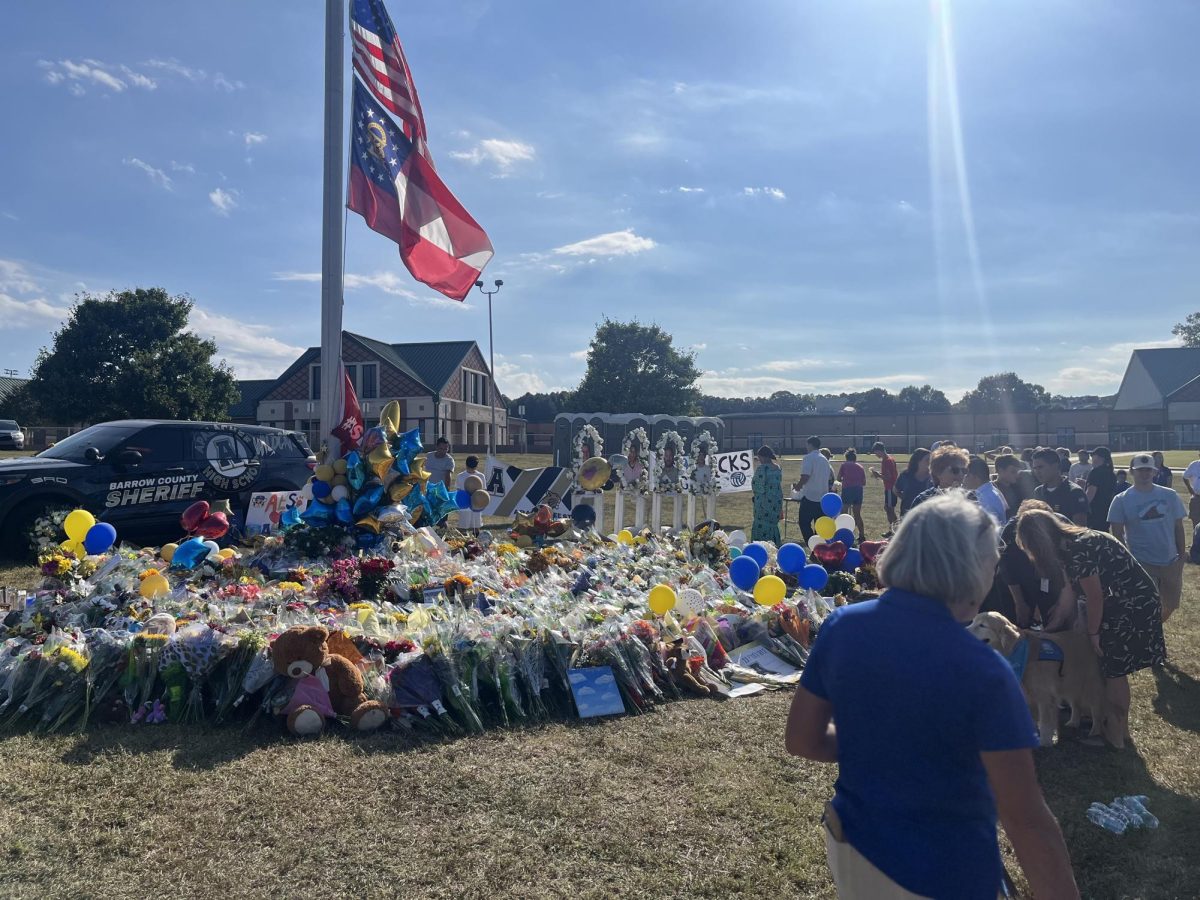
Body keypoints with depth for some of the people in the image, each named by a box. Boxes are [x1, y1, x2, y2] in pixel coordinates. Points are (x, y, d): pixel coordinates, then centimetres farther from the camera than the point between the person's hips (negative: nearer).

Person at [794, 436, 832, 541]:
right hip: (823, 498, 7)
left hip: (809, 497, -7)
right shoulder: (825, 460, 12)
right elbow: (830, 477, 19)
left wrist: (798, 486, -3)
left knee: (804, 524, 1)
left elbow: (805, 477, -19)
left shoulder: (809, 458, -11)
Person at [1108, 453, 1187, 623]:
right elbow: (1117, 534, -6)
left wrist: (1182, 555, 5)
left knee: (1170, 605, 15)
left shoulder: (1169, 496, 1)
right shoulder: (1121, 500, -8)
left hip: (1170, 561, 4)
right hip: (1141, 564, -4)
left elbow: (1178, 526, 7)